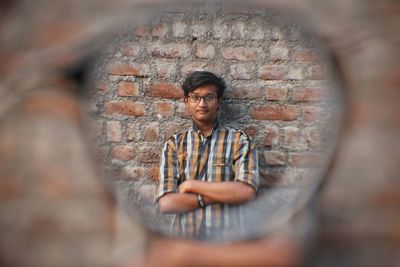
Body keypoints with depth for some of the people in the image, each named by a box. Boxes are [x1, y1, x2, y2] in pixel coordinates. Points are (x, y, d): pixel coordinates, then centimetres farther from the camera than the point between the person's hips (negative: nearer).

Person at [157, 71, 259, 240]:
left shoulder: (239, 140, -1)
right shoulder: (174, 144, 3)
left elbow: (246, 192, -15)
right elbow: (166, 203, -7)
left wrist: (191, 185, -12)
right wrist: (223, 194, -12)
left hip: (226, 239, -1)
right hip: (184, 239, 1)